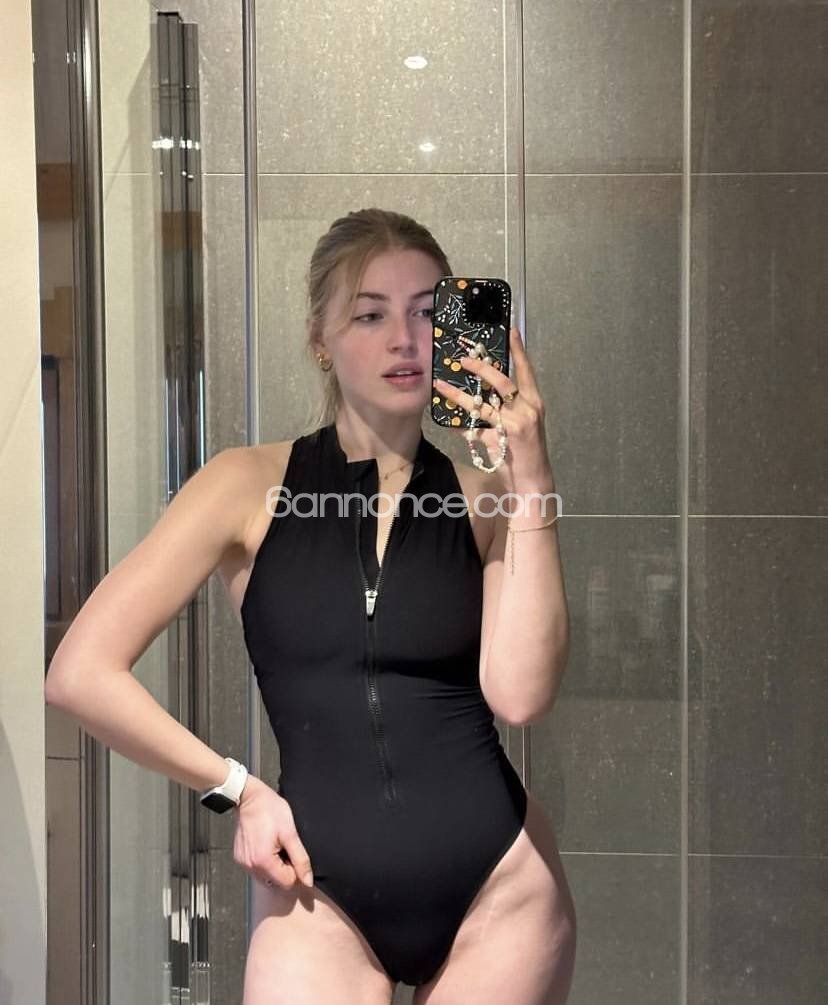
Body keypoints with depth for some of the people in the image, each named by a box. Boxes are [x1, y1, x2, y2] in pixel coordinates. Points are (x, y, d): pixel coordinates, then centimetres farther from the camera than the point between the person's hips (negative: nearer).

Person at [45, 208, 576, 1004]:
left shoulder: (485, 500, 1)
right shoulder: (251, 485, -3)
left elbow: (520, 694, -14)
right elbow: (81, 672, -6)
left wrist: (531, 482, -16)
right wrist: (236, 789, -4)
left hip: (499, 886, 2)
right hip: (319, 895, -1)